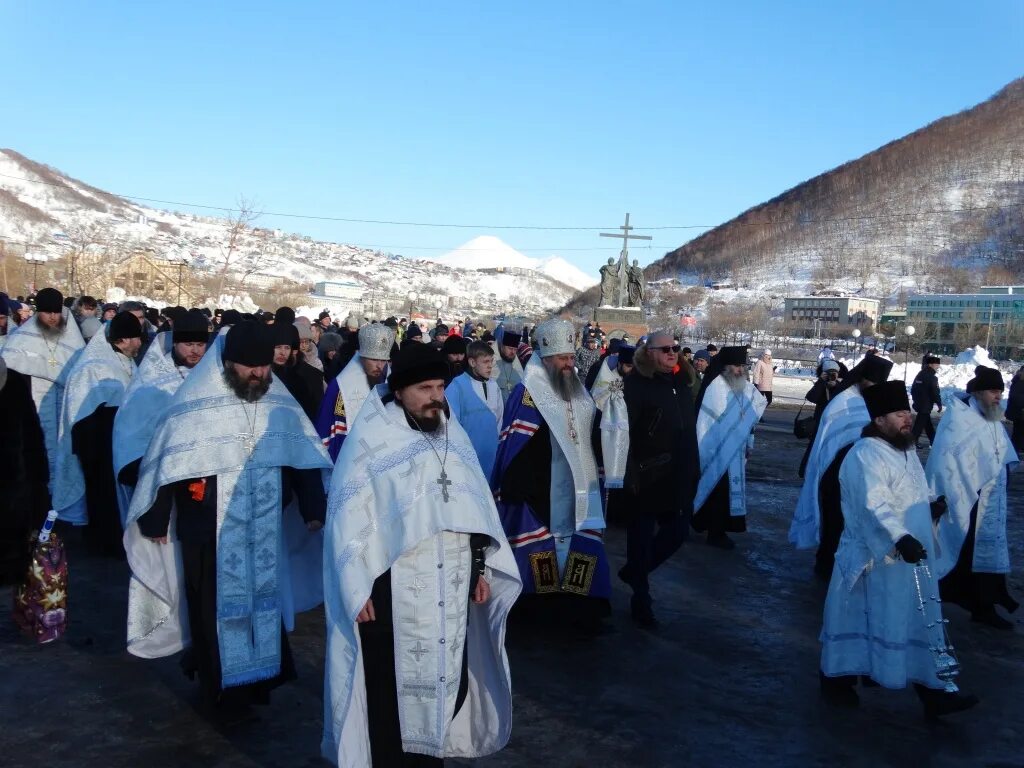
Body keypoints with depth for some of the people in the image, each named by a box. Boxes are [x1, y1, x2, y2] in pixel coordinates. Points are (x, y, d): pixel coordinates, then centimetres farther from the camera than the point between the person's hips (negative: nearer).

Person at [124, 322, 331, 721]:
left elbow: (304, 456, 5)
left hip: (264, 532, 4)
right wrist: (155, 520, -3)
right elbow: (166, 461, -7)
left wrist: (313, 508, 5)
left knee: (262, 599, 16)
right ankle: (222, 690, 23)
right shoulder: (196, 405, -12)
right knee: (216, 607, 7)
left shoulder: (280, 404, -1)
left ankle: (259, 677, 34)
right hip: (209, 532, -4)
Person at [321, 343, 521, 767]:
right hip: (393, 592, -5)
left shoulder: (453, 435, 9)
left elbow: (476, 504, 14)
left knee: (448, 684, 13)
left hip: (450, 591, 5)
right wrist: (358, 589, -12)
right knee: (393, 692, 5)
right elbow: (348, 518, -9)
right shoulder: (371, 439, -8)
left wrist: (482, 567, 12)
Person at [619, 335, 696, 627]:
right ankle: (641, 601, 21)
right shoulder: (636, 384, -13)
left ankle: (633, 572, 35)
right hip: (646, 478, -7)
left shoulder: (680, 383, 10)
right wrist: (630, 472, -23)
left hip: (678, 477, 7)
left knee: (677, 532, 12)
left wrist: (691, 470, 16)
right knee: (642, 537, 6)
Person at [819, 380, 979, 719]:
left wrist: (929, 507, 12)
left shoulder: (905, 449, 11)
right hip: (875, 557, -9)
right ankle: (836, 679, 21)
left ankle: (932, 693, 23)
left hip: (910, 558, 9)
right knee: (860, 620, 4)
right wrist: (900, 538, -45)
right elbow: (875, 503, -34)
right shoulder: (866, 455, -20)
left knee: (918, 623, 12)